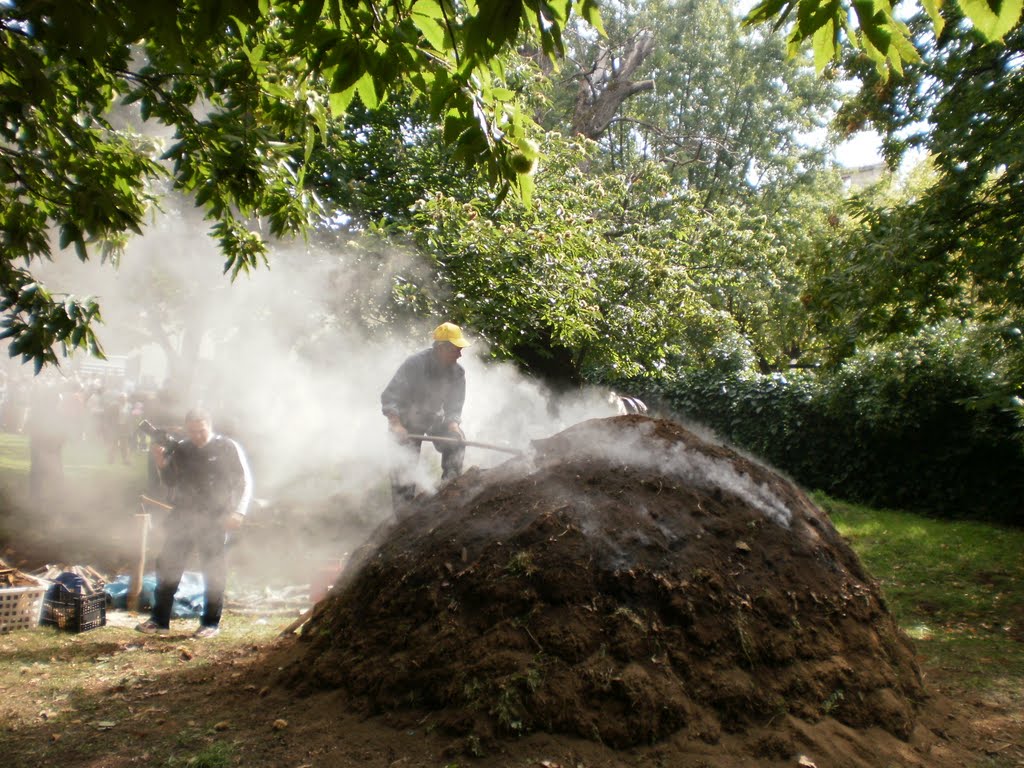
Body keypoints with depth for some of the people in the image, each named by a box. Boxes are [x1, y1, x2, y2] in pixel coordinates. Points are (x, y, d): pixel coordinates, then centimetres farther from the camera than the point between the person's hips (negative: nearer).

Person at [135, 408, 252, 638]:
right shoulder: (180, 449, 8)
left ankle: (211, 623, 15)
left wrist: (238, 512, -15)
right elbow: (171, 482, 14)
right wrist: (161, 463, -5)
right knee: (167, 566, 7)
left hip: (214, 519, -4)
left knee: (213, 571, 2)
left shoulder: (228, 448, -5)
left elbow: (246, 481, -4)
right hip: (182, 515, 5)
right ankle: (159, 620, 19)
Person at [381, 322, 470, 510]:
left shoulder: (457, 373, -14)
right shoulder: (414, 365, -28)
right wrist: (396, 424, -40)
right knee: (404, 466, -9)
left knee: (456, 441, -14)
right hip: (407, 420, -5)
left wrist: (453, 424, -28)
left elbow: (454, 405, -8)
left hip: (435, 418, 5)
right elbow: (389, 397, -28)